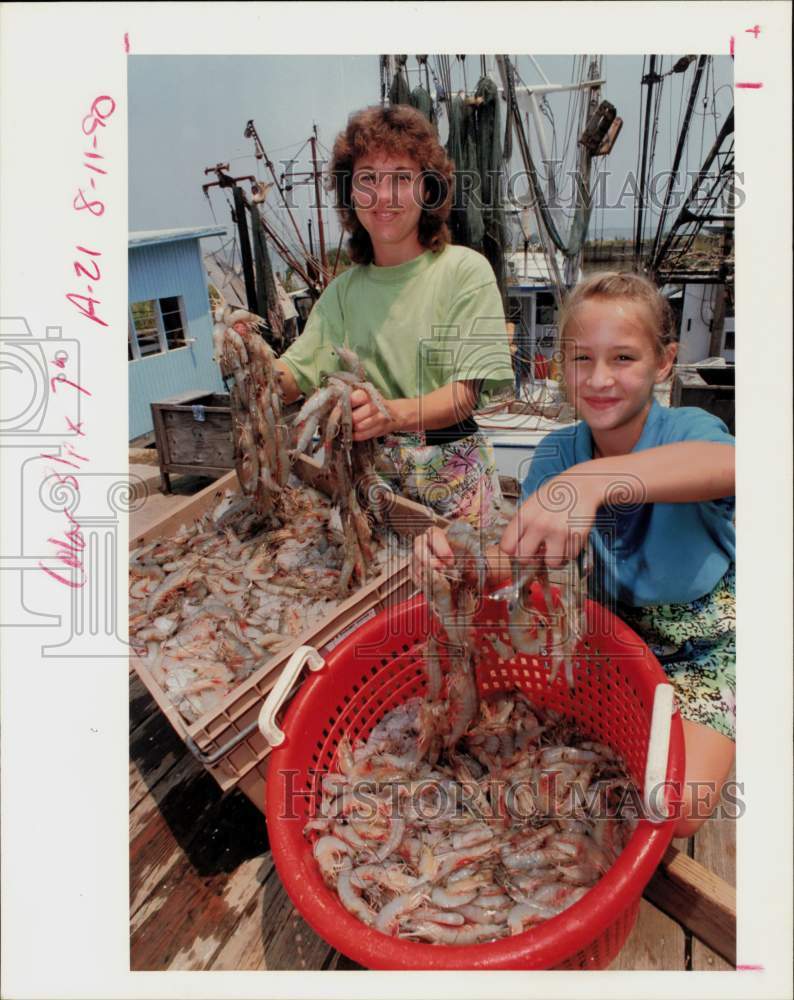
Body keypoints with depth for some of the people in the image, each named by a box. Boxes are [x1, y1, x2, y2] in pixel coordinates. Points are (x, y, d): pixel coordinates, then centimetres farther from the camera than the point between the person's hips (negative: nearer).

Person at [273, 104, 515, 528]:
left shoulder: (465, 271, -7)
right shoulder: (344, 291, 8)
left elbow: (466, 395, -16)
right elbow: (292, 379, 1)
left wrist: (391, 414, -34)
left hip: (451, 474, -3)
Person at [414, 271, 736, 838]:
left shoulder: (687, 430, -19)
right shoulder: (558, 454, -5)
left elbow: (727, 465, -46)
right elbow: (513, 559, -14)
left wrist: (592, 481, -63)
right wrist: (457, 554, -38)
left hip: (702, 651, -4)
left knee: (676, 808, -21)